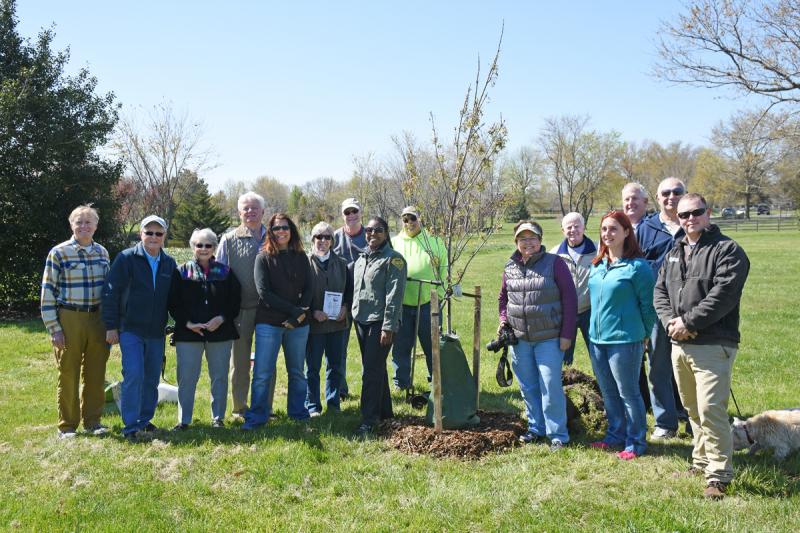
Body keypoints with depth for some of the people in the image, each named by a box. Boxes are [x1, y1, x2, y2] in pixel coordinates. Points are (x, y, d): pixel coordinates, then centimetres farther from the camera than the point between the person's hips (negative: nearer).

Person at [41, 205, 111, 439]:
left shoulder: (102, 252, 8)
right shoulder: (59, 252, -6)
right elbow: (48, 291, -6)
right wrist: (53, 328, -10)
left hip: (97, 319, 4)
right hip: (69, 319, -4)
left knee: (96, 374, 9)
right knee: (68, 374, 5)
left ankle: (92, 421, 22)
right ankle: (67, 425, 16)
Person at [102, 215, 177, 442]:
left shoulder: (169, 263, 9)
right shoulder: (126, 258, -4)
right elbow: (111, 293, -5)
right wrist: (111, 326, -8)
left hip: (156, 331, 5)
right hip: (130, 329, -4)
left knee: (152, 378, 9)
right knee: (134, 375, -12)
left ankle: (145, 420, 23)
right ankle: (131, 427, -5)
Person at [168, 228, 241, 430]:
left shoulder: (225, 272, 8)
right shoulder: (181, 272, 5)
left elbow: (235, 300, 5)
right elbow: (173, 302, 1)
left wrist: (222, 318, -9)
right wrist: (187, 323, -11)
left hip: (220, 332, 1)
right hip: (188, 333, -1)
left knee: (219, 376, 7)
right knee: (186, 378, 0)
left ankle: (218, 418, 18)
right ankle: (183, 420, 10)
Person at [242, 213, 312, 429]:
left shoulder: (301, 257, 8)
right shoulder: (264, 258, -2)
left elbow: (308, 288, 4)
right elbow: (264, 292, -10)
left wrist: (301, 313, -12)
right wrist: (293, 309, -14)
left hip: (298, 324, 3)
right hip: (269, 323, -3)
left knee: (297, 371, 12)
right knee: (262, 373, -2)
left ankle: (298, 412, 25)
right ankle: (257, 416, 7)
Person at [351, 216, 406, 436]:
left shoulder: (393, 259, -8)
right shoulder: (361, 259, 15)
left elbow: (394, 295, -14)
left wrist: (388, 327, -19)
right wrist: (353, 315, 15)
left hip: (380, 323, -7)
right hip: (361, 321, 7)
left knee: (372, 371, -8)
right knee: (376, 369, 15)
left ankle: (369, 420, -3)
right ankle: (384, 411, 27)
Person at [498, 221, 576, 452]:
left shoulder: (554, 263, -7)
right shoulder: (510, 268, 7)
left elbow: (569, 299, -8)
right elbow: (503, 297, 22)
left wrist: (567, 334, -11)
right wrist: (503, 319, 5)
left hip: (549, 338, -5)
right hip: (519, 339, 5)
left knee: (550, 386, -5)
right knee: (528, 387, 12)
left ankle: (558, 434, 6)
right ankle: (536, 428, 26)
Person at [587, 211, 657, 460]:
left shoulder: (637, 267, -13)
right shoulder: (596, 266, 9)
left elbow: (647, 304, -8)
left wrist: (644, 336, -1)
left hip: (624, 340, -7)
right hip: (597, 338, 7)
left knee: (628, 393, 3)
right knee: (608, 392, 17)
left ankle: (635, 442, 16)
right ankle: (615, 435, 32)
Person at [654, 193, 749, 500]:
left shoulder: (727, 250, -6)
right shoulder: (674, 253, 18)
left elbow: (723, 295, -17)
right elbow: (660, 291, 13)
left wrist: (689, 322, -18)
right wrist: (670, 321, -6)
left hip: (713, 346, -7)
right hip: (679, 345, 7)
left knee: (710, 410, -12)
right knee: (693, 409, 17)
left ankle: (719, 476, -1)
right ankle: (702, 462, 33)